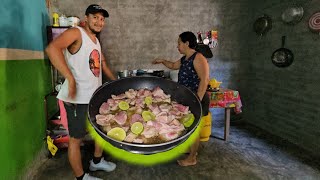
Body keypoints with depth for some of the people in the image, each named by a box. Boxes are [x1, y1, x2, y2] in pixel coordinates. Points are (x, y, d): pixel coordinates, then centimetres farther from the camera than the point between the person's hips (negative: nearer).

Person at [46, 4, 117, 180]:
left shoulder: (96, 41, 15)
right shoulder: (76, 33, -11)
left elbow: (103, 63, 29)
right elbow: (52, 48, -29)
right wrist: (70, 78, -33)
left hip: (96, 96, 9)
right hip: (77, 99, -9)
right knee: (76, 138, 4)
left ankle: (97, 161, 43)